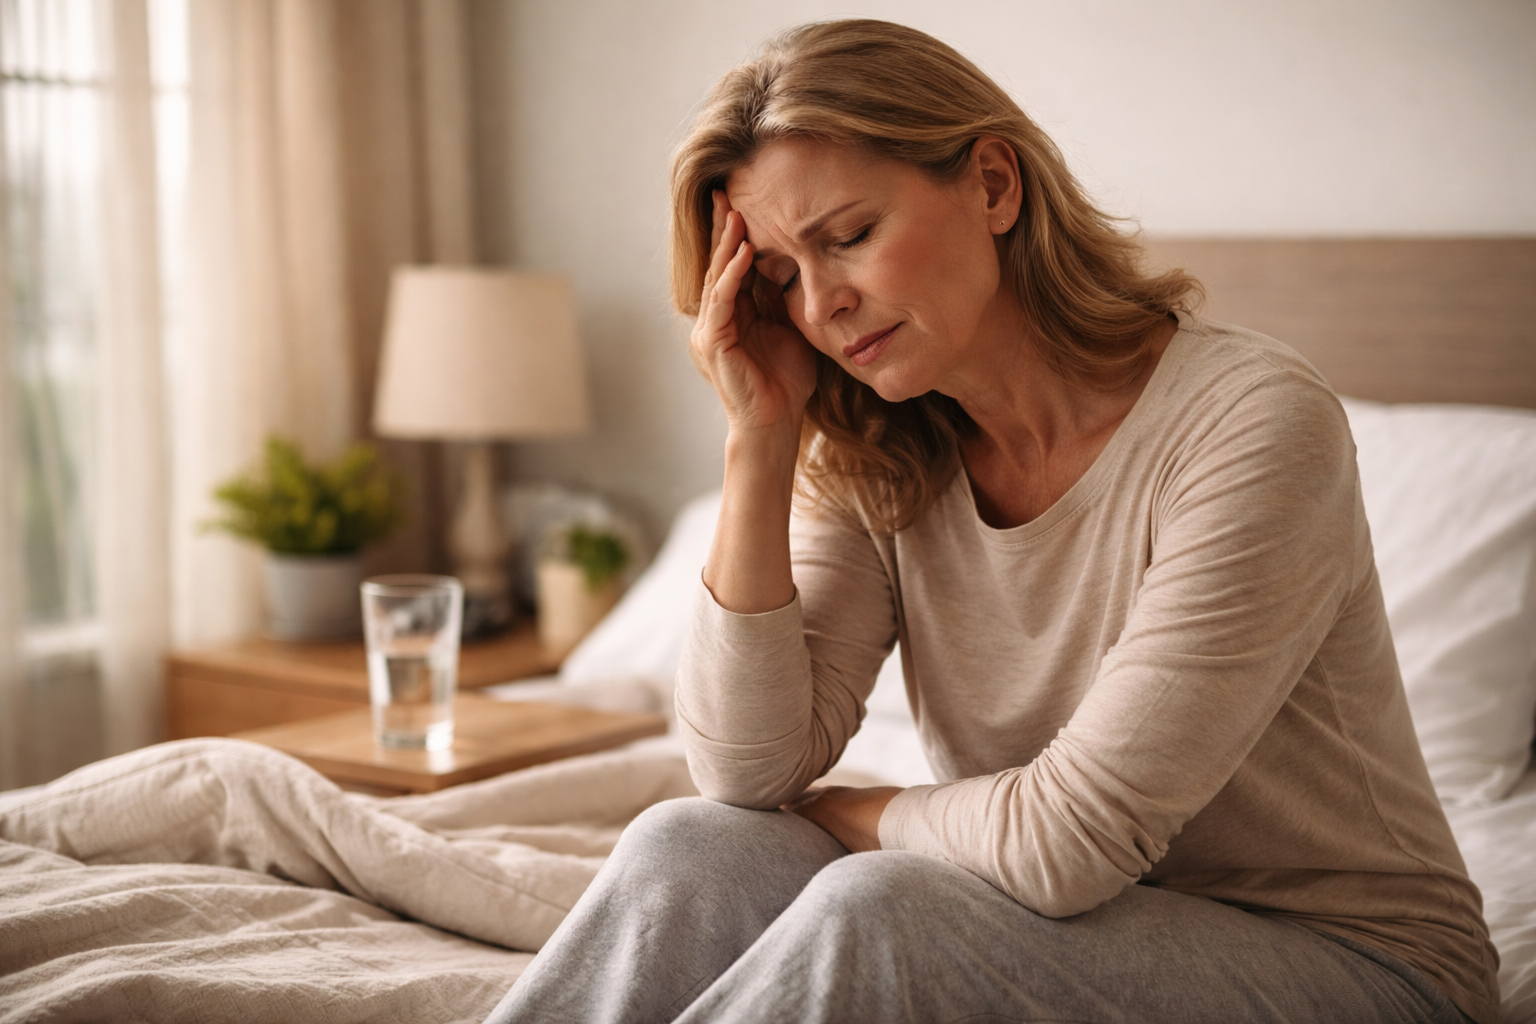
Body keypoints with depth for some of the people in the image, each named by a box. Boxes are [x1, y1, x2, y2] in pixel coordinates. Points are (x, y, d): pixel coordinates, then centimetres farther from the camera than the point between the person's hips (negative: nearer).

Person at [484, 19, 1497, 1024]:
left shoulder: (1252, 426, -22)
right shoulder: (874, 462, -1)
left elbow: (1065, 840, -24)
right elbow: (752, 771, -11)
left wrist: (840, 813, -6)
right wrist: (760, 437, -14)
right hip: (1081, 934, 5)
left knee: (874, 909, -30)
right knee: (686, 851, -19)